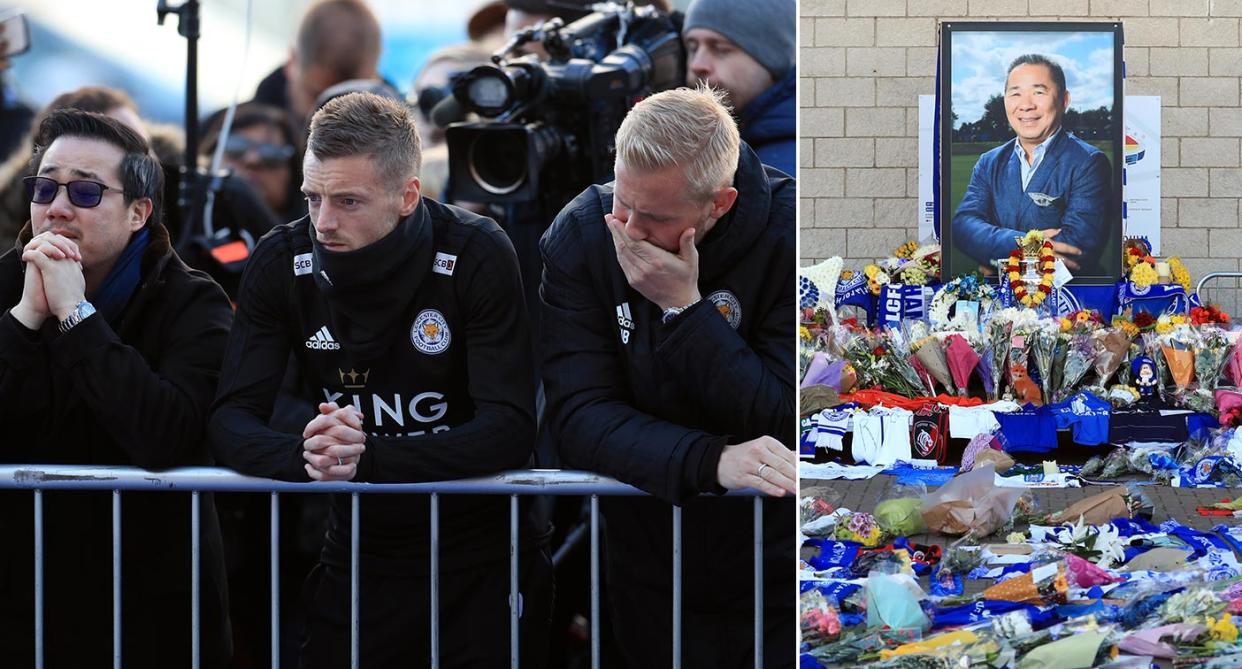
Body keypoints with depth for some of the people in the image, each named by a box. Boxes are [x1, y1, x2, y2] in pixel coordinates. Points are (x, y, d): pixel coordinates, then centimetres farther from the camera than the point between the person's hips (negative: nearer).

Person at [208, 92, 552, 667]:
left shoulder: (476, 257, -15)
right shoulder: (281, 261, -6)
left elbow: (510, 430, -21)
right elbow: (231, 419, -10)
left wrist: (369, 457, -35)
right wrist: (304, 457, -33)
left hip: (479, 565, -2)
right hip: (359, 566, 3)